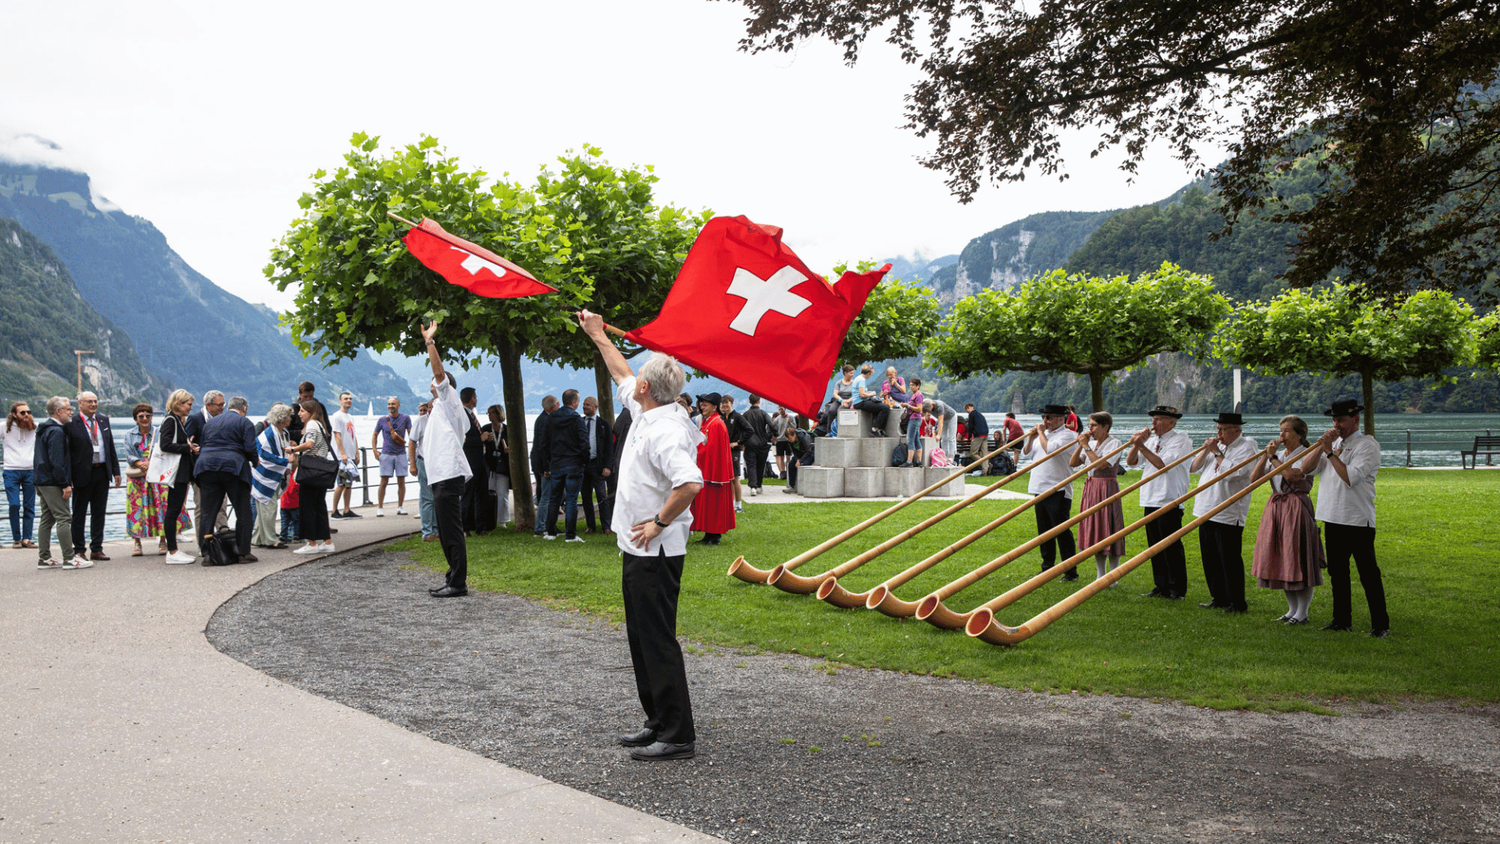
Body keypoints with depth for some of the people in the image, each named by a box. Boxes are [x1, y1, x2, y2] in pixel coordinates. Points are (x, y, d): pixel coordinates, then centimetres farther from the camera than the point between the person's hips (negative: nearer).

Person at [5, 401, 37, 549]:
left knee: (29, 506, -1)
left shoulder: (35, 428, 8)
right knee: (15, 505, -9)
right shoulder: (6, 427, 1)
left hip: (30, 471, 2)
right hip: (11, 471, -2)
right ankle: (16, 539, 0)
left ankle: (26, 538, 3)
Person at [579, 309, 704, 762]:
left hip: (655, 552, -11)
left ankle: (678, 734, -3)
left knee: (658, 640, -8)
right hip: (639, 551, 11)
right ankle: (658, 722, 24)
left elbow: (691, 484, -35)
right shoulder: (646, 413, 10)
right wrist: (597, 334, 37)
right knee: (642, 638, 16)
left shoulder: (665, 431, -21)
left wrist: (660, 522, -23)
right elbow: (622, 374, 29)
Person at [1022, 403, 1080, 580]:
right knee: (1044, 532, 15)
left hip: (1058, 491, -9)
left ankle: (1071, 572, -4)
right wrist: (1031, 438, 2)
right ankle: (1048, 568, 24)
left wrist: (1041, 433, -12)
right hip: (1040, 489, 9)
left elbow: (1050, 449, -25)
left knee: (1062, 532, -8)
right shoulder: (1043, 434, 17)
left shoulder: (1067, 435, -9)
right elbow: (1026, 453, 18)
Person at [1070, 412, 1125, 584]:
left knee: (1109, 530, -4)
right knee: (1094, 531, 10)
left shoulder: (1114, 444, -9)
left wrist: (1087, 447, -16)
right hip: (1091, 489, 8)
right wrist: (1081, 445, -2)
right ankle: (1100, 575, 19)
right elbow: (1073, 463, 9)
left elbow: (1101, 464, -22)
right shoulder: (1091, 443, 12)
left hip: (1107, 489, -8)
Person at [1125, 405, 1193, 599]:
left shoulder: (1181, 440, -6)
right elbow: (1131, 462, 11)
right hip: (1150, 501, 7)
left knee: (1172, 547, -5)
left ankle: (1176, 589, 1)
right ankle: (1161, 587, 18)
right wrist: (1137, 443, -5)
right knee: (1155, 547, 11)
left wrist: (1142, 446, -18)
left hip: (1170, 502, -7)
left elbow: (1163, 464, -19)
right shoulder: (1151, 439, 16)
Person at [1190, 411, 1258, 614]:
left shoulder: (1247, 446, -6)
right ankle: (1218, 598, 23)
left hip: (1228, 515, -8)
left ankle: (1237, 603, 4)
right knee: (1210, 559, 13)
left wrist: (1217, 453, -11)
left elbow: (1232, 472, -21)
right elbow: (1193, 468, 14)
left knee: (1230, 560, -5)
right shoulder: (1218, 446, 17)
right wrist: (1206, 449, 1)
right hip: (1206, 511, 8)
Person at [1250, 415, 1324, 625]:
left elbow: (1290, 474, -23)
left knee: (1298, 560, -5)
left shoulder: (1307, 455, -6)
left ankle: (1302, 613, 2)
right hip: (1275, 508, 7)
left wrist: (1273, 457, -12)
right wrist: (1265, 455, -4)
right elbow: (1254, 478, 6)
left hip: (1297, 509, -7)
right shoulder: (1277, 455, 15)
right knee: (1282, 561, 10)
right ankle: (1292, 610, 20)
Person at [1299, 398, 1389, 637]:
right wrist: (1321, 445, -6)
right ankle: (1342, 620, 22)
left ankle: (1380, 624, 1)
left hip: (1358, 521, -7)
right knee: (1337, 573, 13)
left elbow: (1351, 477, -20)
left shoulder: (1367, 445, -7)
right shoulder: (1333, 443, 15)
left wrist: (1330, 452, -16)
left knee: (1368, 574, -4)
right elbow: (1305, 469, 6)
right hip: (1332, 518, 7)